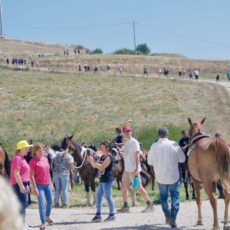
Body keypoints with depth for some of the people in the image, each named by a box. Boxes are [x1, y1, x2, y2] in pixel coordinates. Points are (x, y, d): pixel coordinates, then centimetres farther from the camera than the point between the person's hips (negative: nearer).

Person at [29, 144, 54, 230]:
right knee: (42, 204, -9)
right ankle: (43, 222, -2)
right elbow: (31, 175, -13)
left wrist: (51, 183, 17)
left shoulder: (45, 159, 9)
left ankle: (47, 217, 37)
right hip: (39, 185, -6)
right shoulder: (33, 161, -11)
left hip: (48, 184, 6)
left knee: (50, 201, 13)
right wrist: (35, 188, -18)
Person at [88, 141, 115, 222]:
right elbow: (95, 166, 20)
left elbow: (101, 167, -19)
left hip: (107, 180, -10)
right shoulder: (102, 157, 16)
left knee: (108, 196, -5)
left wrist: (93, 161, -15)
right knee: (98, 196, 9)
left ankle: (112, 214, 2)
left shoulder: (109, 157, -11)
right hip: (102, 180, 10)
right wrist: (91, 161, 2)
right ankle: (98, 215, 12)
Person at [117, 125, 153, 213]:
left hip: (133, 169, -9)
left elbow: (137, 155, -15)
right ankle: (125, 206, 11)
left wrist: (136, 168, -21)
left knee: (139, 187, -8)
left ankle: (149, 206, -4)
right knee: (124, 187, 6)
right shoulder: (126, 143, 16)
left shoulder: (134, 142, -9)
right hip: (126, 169, 9)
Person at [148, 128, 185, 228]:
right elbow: (182, 159, -1)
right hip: (173, 176, -1)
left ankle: (167, 216, 20)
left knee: (163, 197, 19)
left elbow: (150, 162, 4)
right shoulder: (174, 145, -11)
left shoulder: (154, 146, -7)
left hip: (160, 177, 2)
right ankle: (173, 218, -10)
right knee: (175, 197, 5)